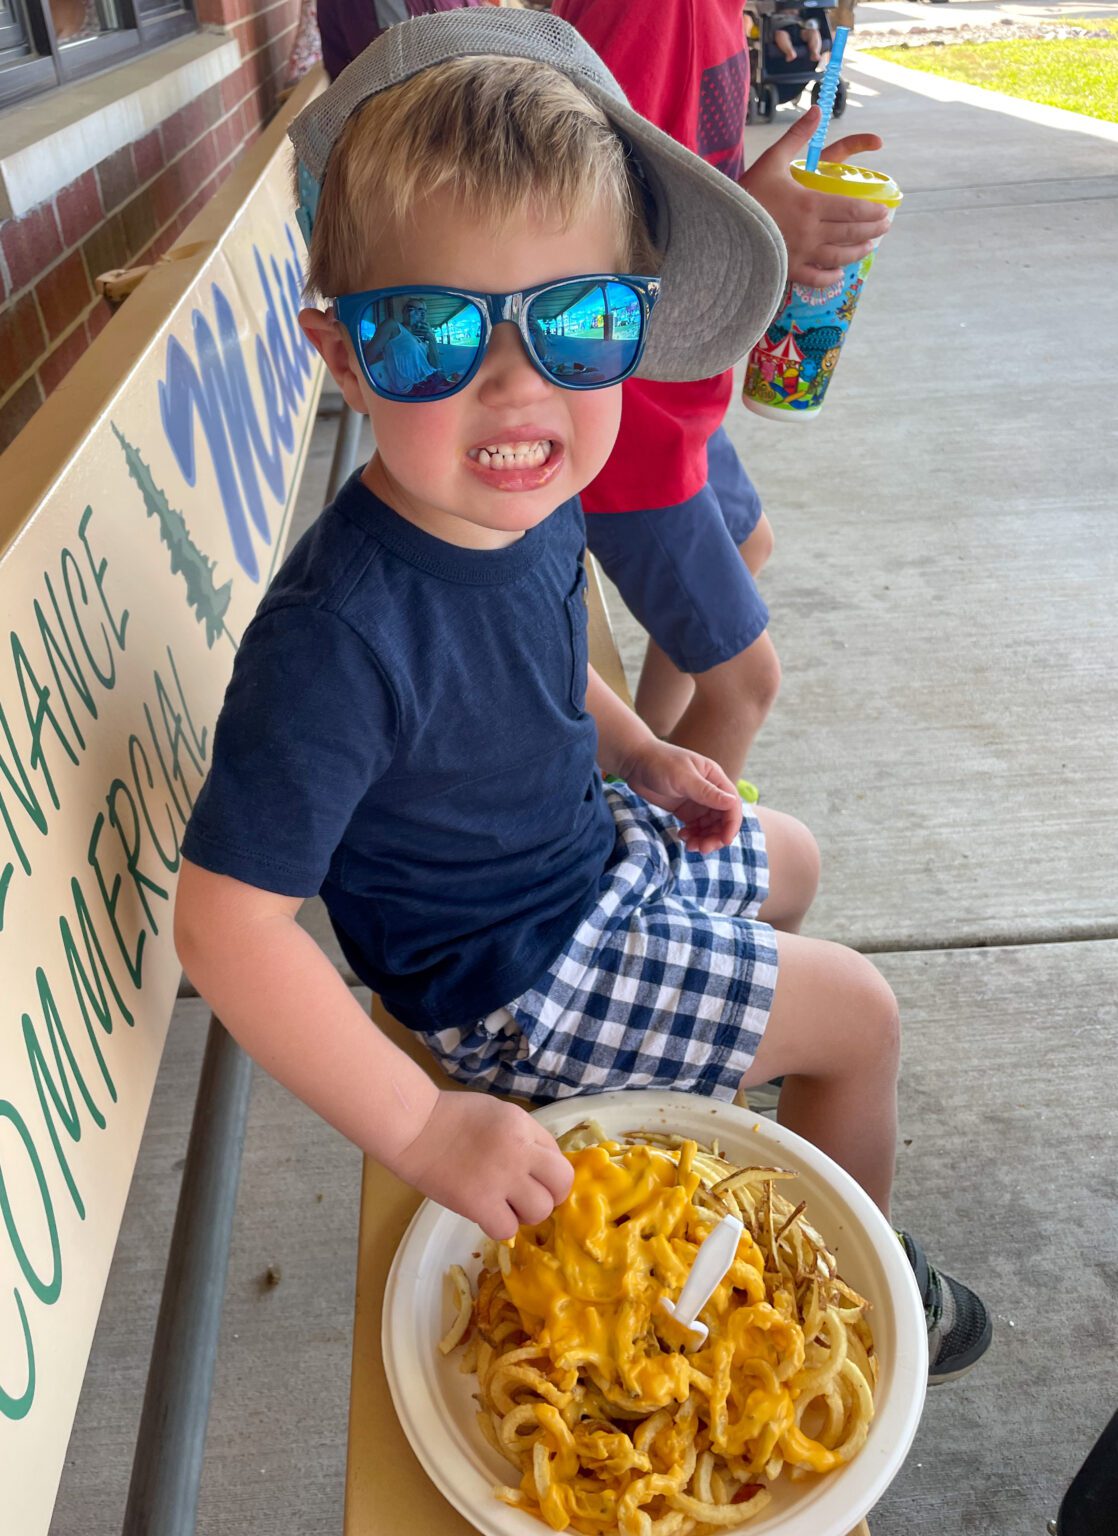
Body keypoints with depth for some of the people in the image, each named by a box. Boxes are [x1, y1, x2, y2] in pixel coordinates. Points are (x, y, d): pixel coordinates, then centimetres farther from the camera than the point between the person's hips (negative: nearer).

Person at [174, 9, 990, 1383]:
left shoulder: (526, 501, -12)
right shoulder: (342, 633, -38)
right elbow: (225, 920, -34)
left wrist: (635, 750, 0)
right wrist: (418, 1127, -30)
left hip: (583, 851, 8)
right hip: (510, 977, -7)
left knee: (786, 862, 28)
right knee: (858, 1014, 5)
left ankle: (748, 1059, 56)